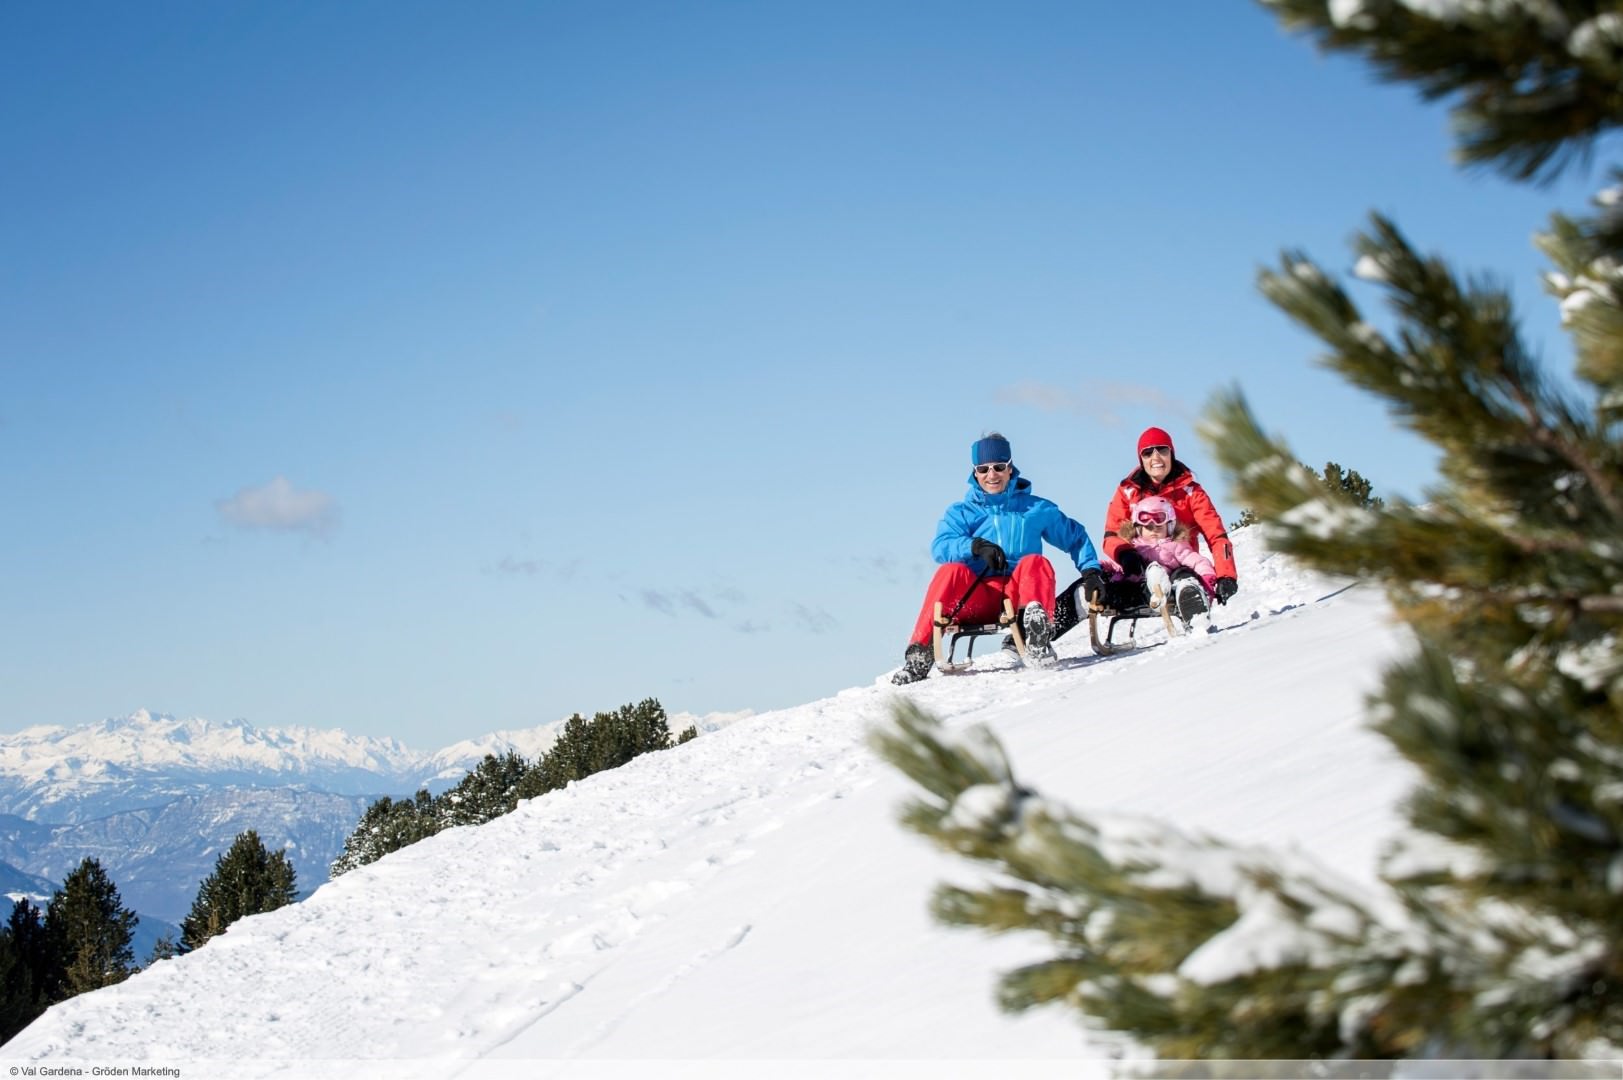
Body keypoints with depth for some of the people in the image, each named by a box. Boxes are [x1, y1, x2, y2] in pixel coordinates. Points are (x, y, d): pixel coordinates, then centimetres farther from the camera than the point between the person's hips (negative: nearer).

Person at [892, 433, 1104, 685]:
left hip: (1019, 595, 0)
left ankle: (1038, 632, -47)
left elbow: (1075, 538, 25)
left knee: (1035, 563, -29)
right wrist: (976, 546, -23)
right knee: (952, 571, -31)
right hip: (975, 599, 0)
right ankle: (920, 656, -35)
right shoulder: (960, 512, 15)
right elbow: (941, 547, -4)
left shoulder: (1037, 509, 19)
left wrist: (1090, 571, 8)